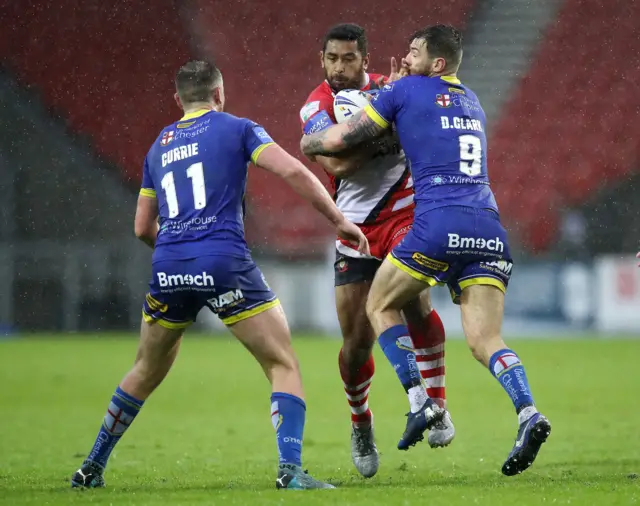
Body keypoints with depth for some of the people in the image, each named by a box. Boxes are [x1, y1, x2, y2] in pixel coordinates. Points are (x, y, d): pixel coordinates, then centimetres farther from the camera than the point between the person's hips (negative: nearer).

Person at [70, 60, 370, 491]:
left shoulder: (159, 146, 22)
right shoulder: (237, 129, 8)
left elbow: (143, 228, 25)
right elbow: (293, 171, -6)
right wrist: (340, 221, 0)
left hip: (169, 270, 5)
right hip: (225, 266, -5)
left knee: (146, 373, 24)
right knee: (283, 365, 1)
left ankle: (92, 468, 29)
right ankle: (291, 469, -16)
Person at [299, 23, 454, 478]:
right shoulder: (316, 108, -5)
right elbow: (337, 161, -22)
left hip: (404, 214, -1)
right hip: (355, 230, 1)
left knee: (414, 300, -30)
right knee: (357, 342, 1)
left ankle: (437, 406, -19)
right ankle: (361, 424, 29)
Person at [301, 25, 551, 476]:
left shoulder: (406, 91, 7)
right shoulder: (472, 103, 26)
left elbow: (341, 139, 8)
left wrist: (307, 143, 29)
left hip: (439, 223, -5)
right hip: (489, 228, 5)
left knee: (382, 306, 15)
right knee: (485, 340, 1)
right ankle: (528, 413, -24)